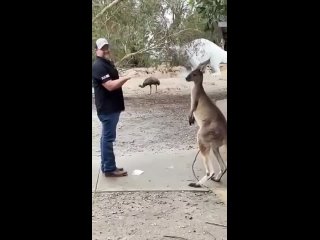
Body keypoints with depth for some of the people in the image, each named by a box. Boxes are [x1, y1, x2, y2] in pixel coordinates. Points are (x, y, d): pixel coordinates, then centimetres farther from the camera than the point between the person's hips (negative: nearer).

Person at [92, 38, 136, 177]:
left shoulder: (108, 63, 16)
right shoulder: (98, 66, -16)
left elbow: (114, 83, 26)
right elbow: (110, 86, -24)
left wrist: (124, 78, 8)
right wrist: (126, 77, -21)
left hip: (112, 107, 10)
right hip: (107, 108, -10)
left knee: (107, 137, 14)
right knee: (108, 138, -5)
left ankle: (106, 166, 21)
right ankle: (109, 169, 1)